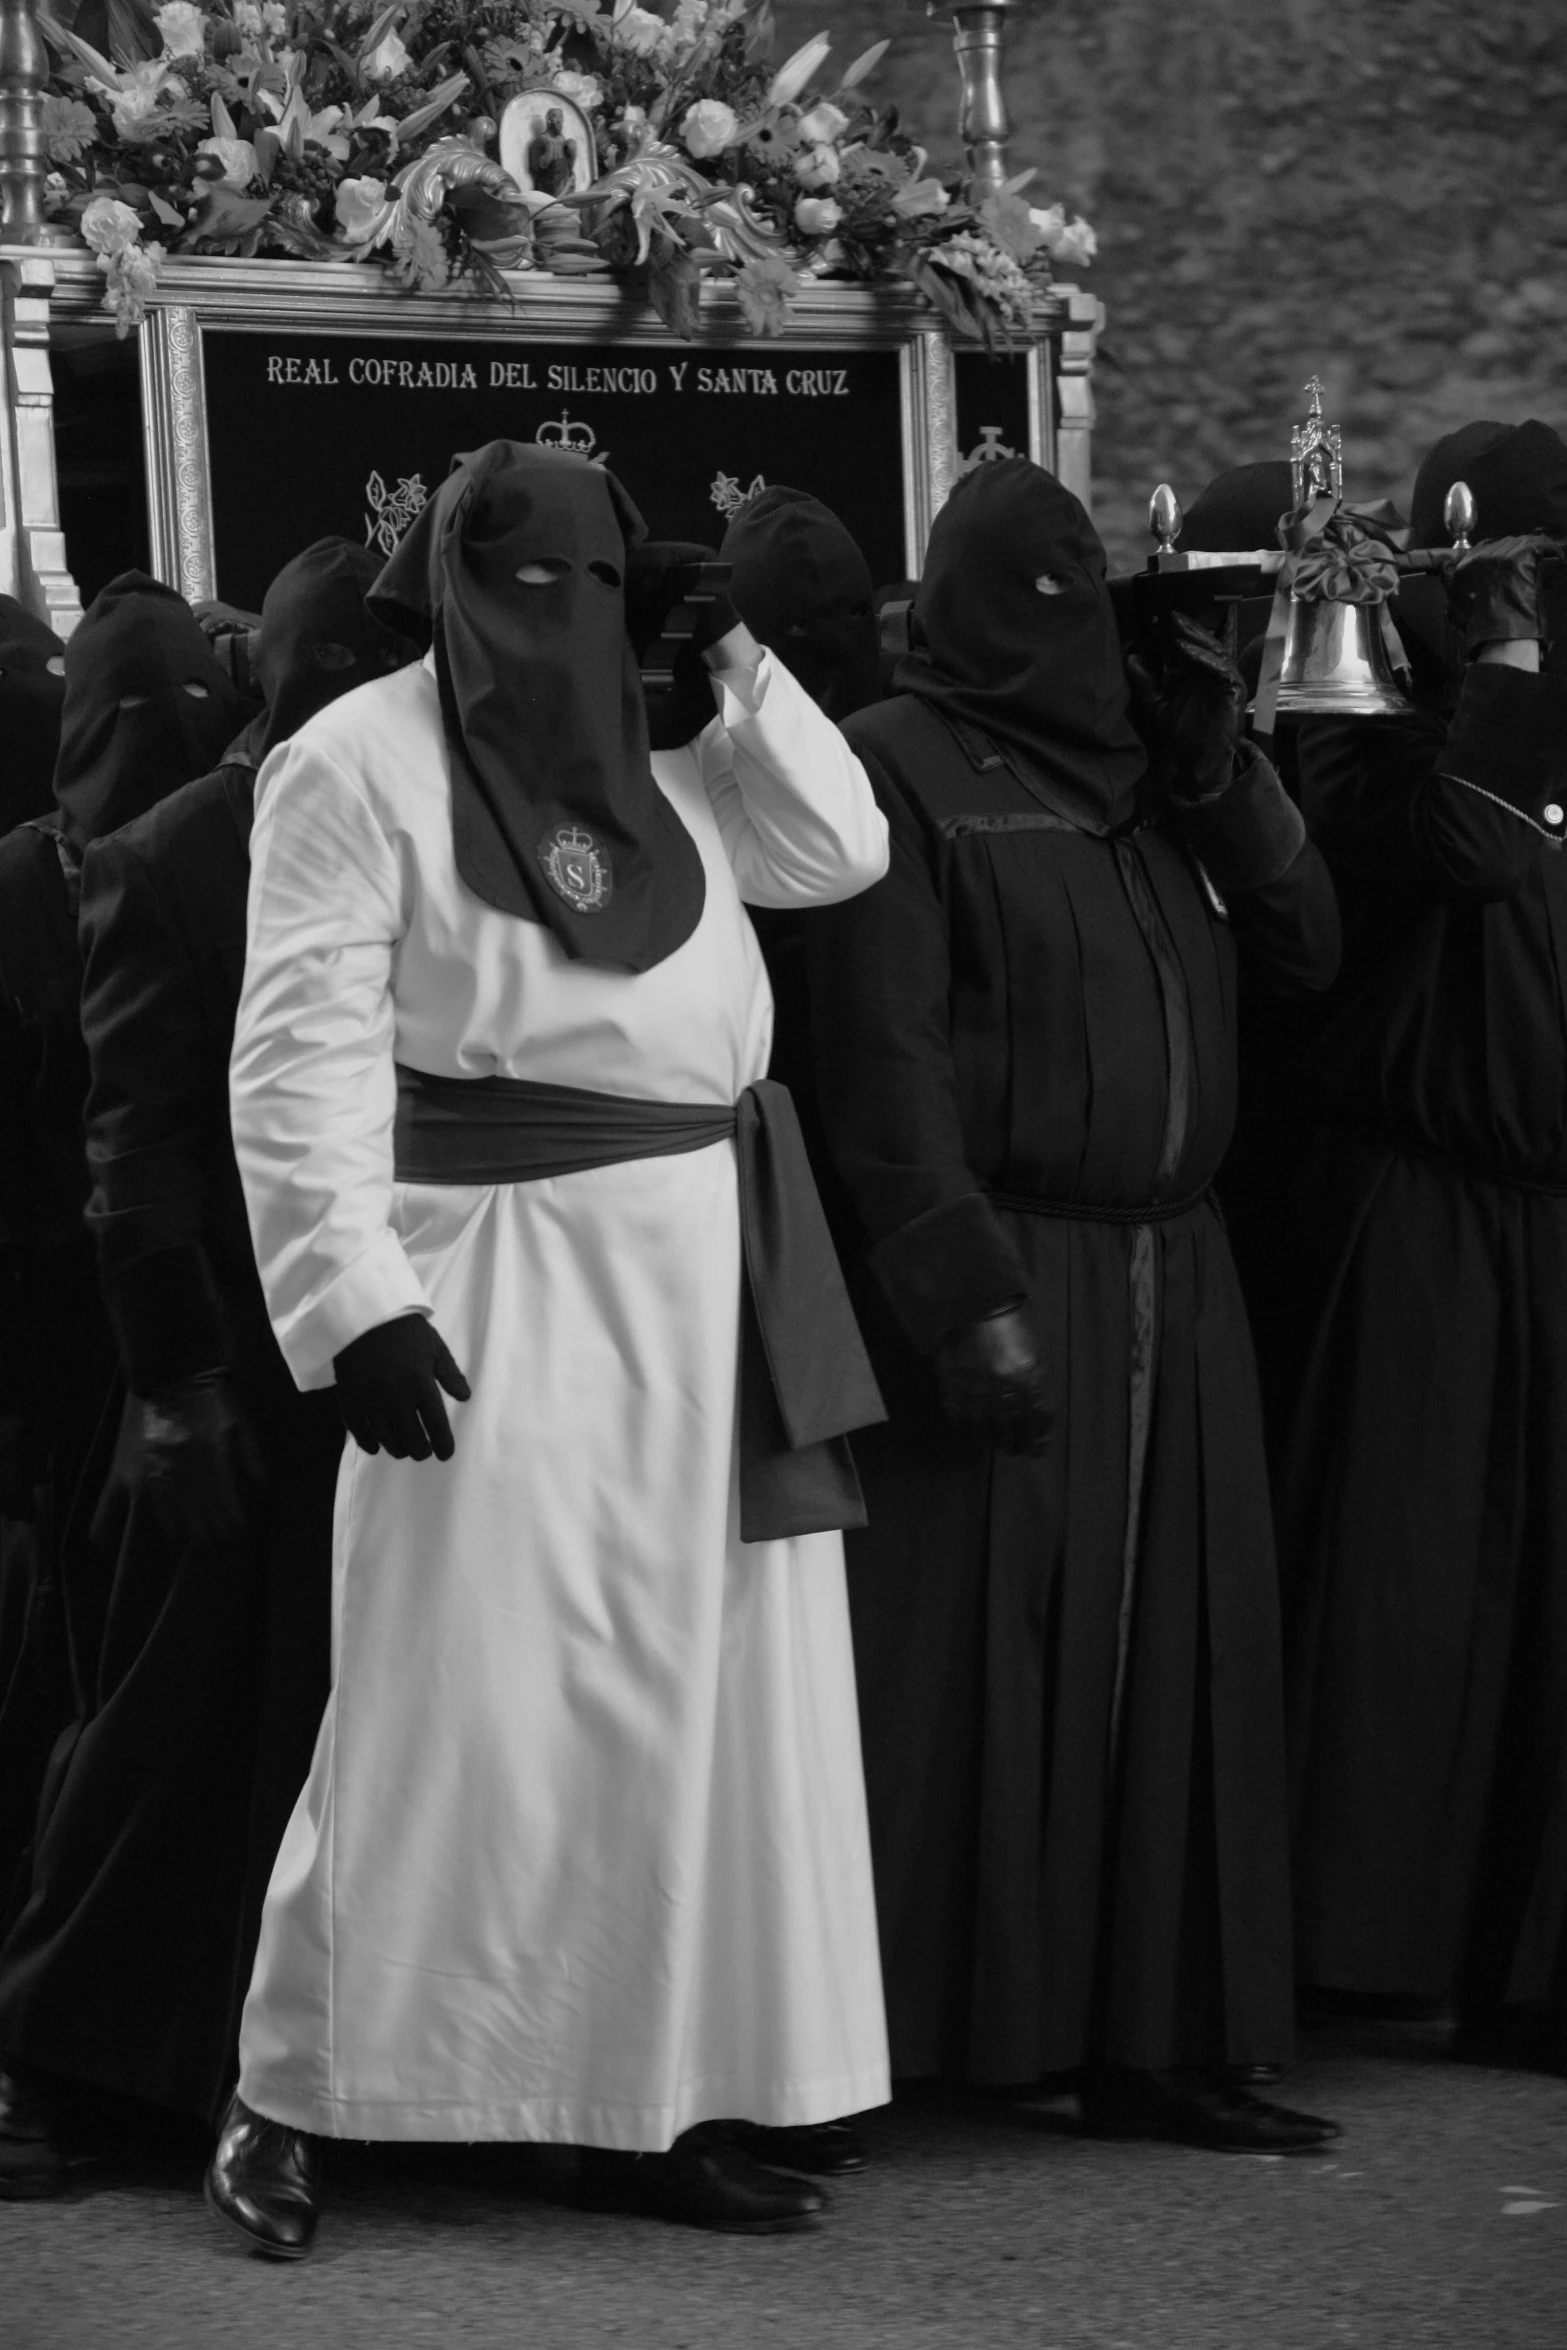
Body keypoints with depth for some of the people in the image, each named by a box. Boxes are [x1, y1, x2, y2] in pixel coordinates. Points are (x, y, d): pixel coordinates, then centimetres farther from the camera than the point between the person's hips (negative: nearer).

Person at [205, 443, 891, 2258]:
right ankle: (286, 2100, 7)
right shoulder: (359, 763, -6)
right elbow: (304, 1057, -11)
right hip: (503, 1279, -7)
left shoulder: (652, 758, 16)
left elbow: (842, 849, 15)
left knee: (707, 1699, 8)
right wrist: (350, 1295, -19)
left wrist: (735, 657, 8)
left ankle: (659, 2103, 17)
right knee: (464, 1707, -5)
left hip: (710, 1274, 7)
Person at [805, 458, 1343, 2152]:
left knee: (1167, 1661, 7)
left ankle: (1150, 2043, 13)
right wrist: (971, 1299, -19)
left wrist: (1220, 770, -3)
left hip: (1172, 1279, 7)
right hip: (1001, 1272, -6)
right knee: (973, 1664, -4)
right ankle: (895, 2043, 3)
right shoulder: (897, 769, -6)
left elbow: (1305, 949, 9)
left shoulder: (1141, 766, 15)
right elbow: (886, 1063, -12)